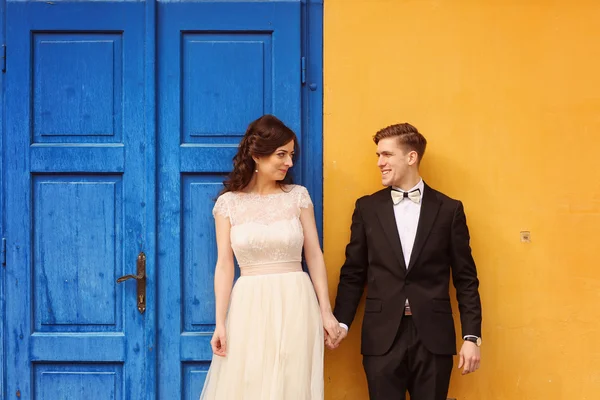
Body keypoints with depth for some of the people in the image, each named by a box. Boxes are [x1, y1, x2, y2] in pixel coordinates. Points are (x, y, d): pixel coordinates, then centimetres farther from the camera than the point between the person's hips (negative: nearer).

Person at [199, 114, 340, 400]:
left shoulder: (298, 196, 3)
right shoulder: (228, 203, 1)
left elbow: (314, 255, 4)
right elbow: (224, 265, 0)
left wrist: (326, 311, 0)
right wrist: (220, 323, -5)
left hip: (295, 305, 1)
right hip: (249, 307, 0)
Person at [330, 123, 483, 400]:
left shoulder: (449, 209, 4)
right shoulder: (367, 208, 6)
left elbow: (465, 278, 3)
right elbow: (353, 274, 8)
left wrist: (472, 336, -2)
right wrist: (341, 322, -3)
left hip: (433, 336, 0)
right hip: (382, 336, 1)